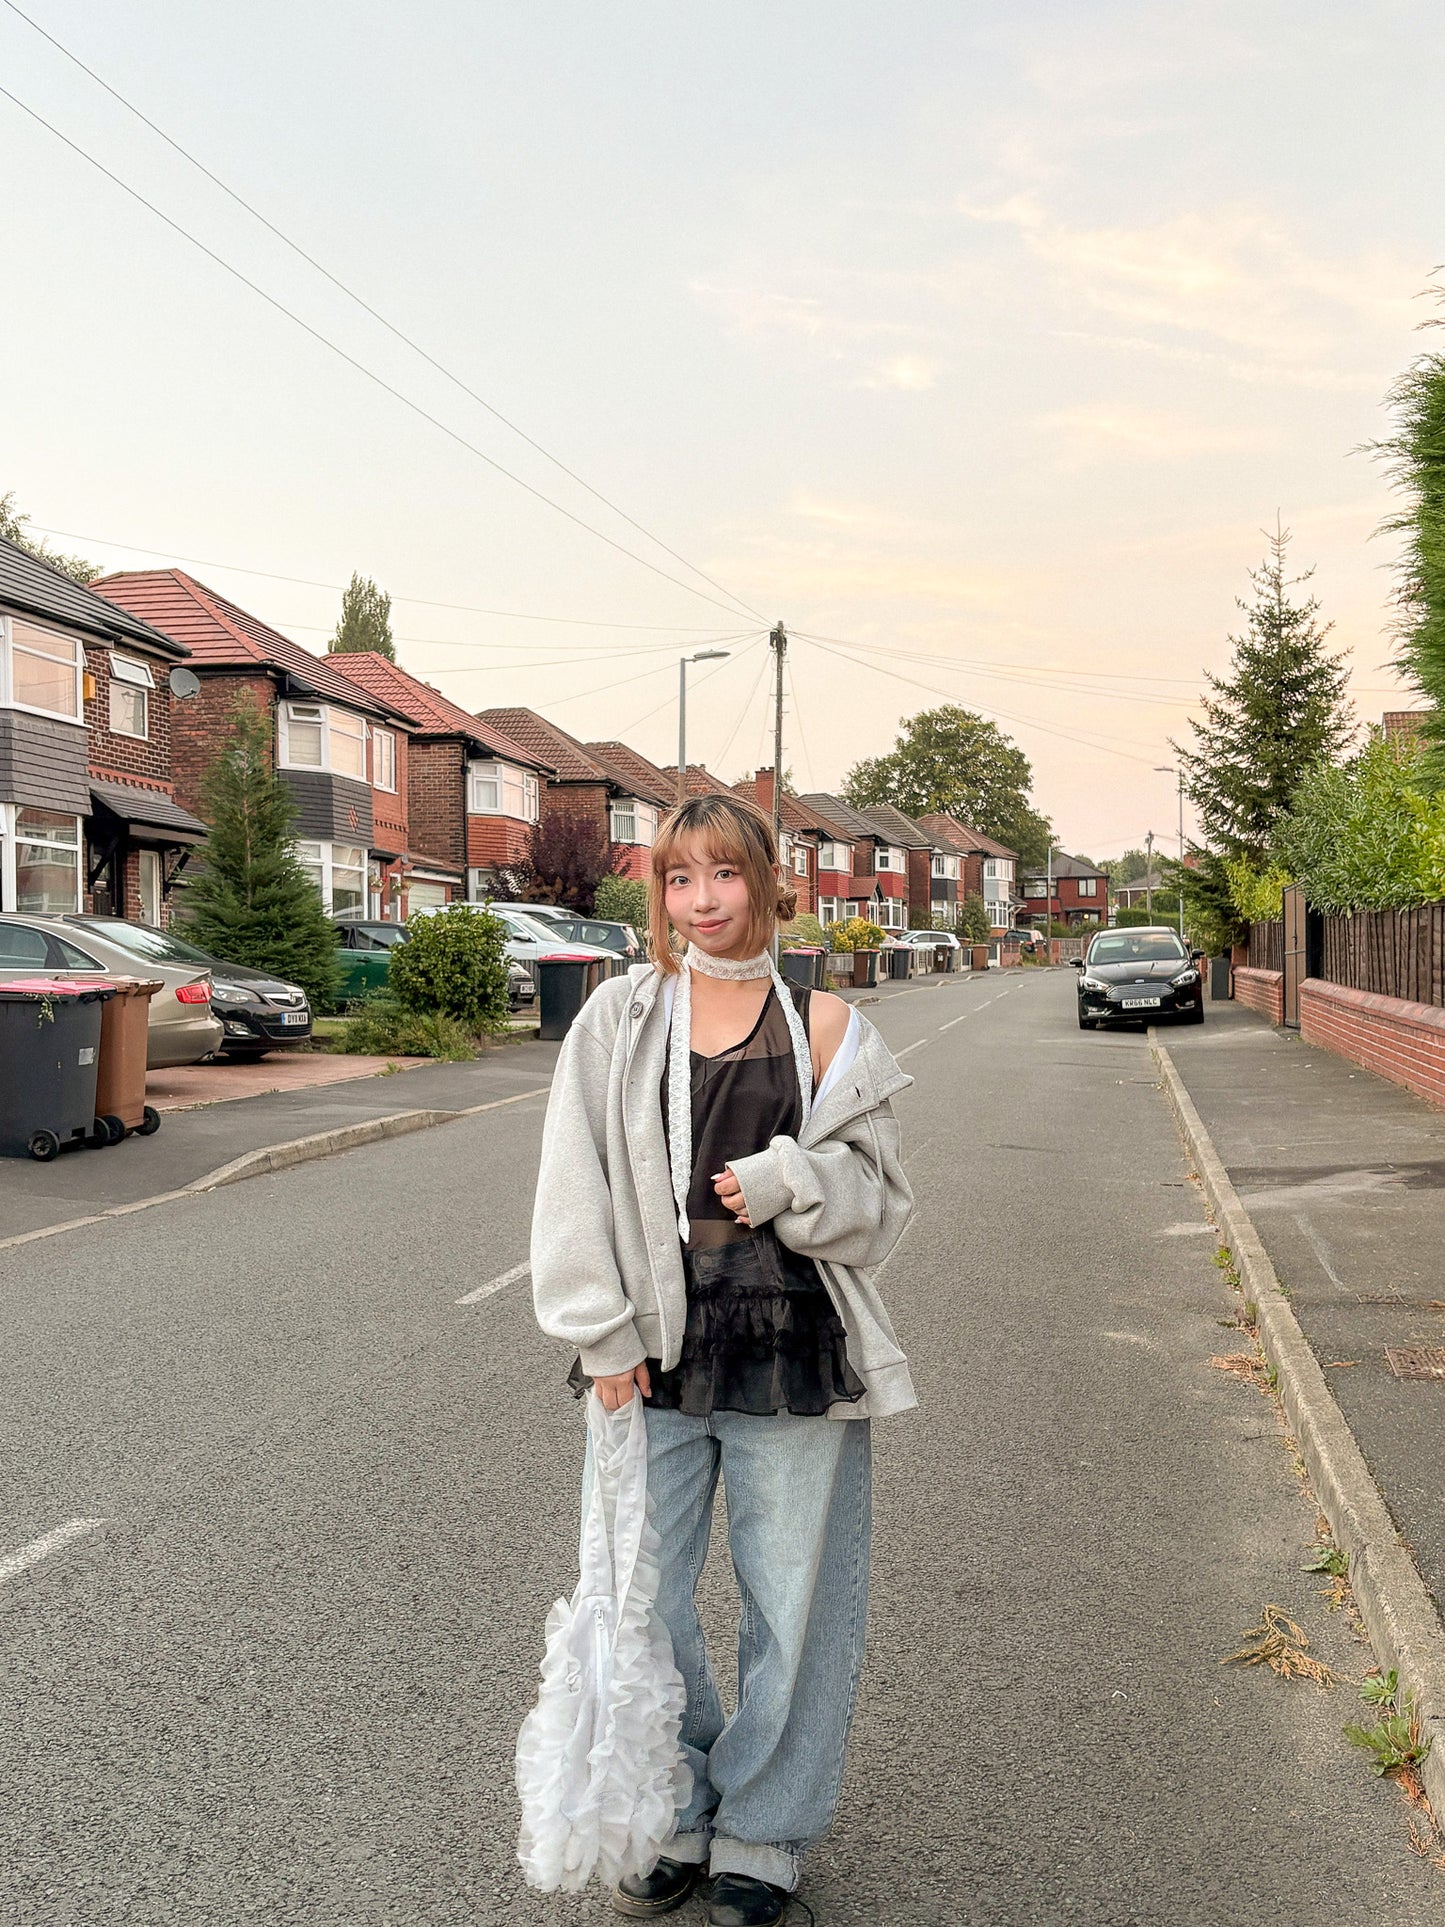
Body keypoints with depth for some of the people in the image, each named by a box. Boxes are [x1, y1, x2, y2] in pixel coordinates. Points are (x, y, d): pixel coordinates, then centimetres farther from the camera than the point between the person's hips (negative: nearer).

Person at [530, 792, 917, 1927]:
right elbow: (576, 1192, 1)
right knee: (644, 1603, 12)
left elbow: (880, 1197, 3)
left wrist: (793, 1183, -16)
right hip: (656, 1354, 1)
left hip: (794, 1352, -1)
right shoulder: (621, 1019, 2)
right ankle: (675, 1821, 37)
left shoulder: (823, 1027, 0)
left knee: (791, 1606, 10)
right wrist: (602, 1336, -5)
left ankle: (763, 1836, 33)